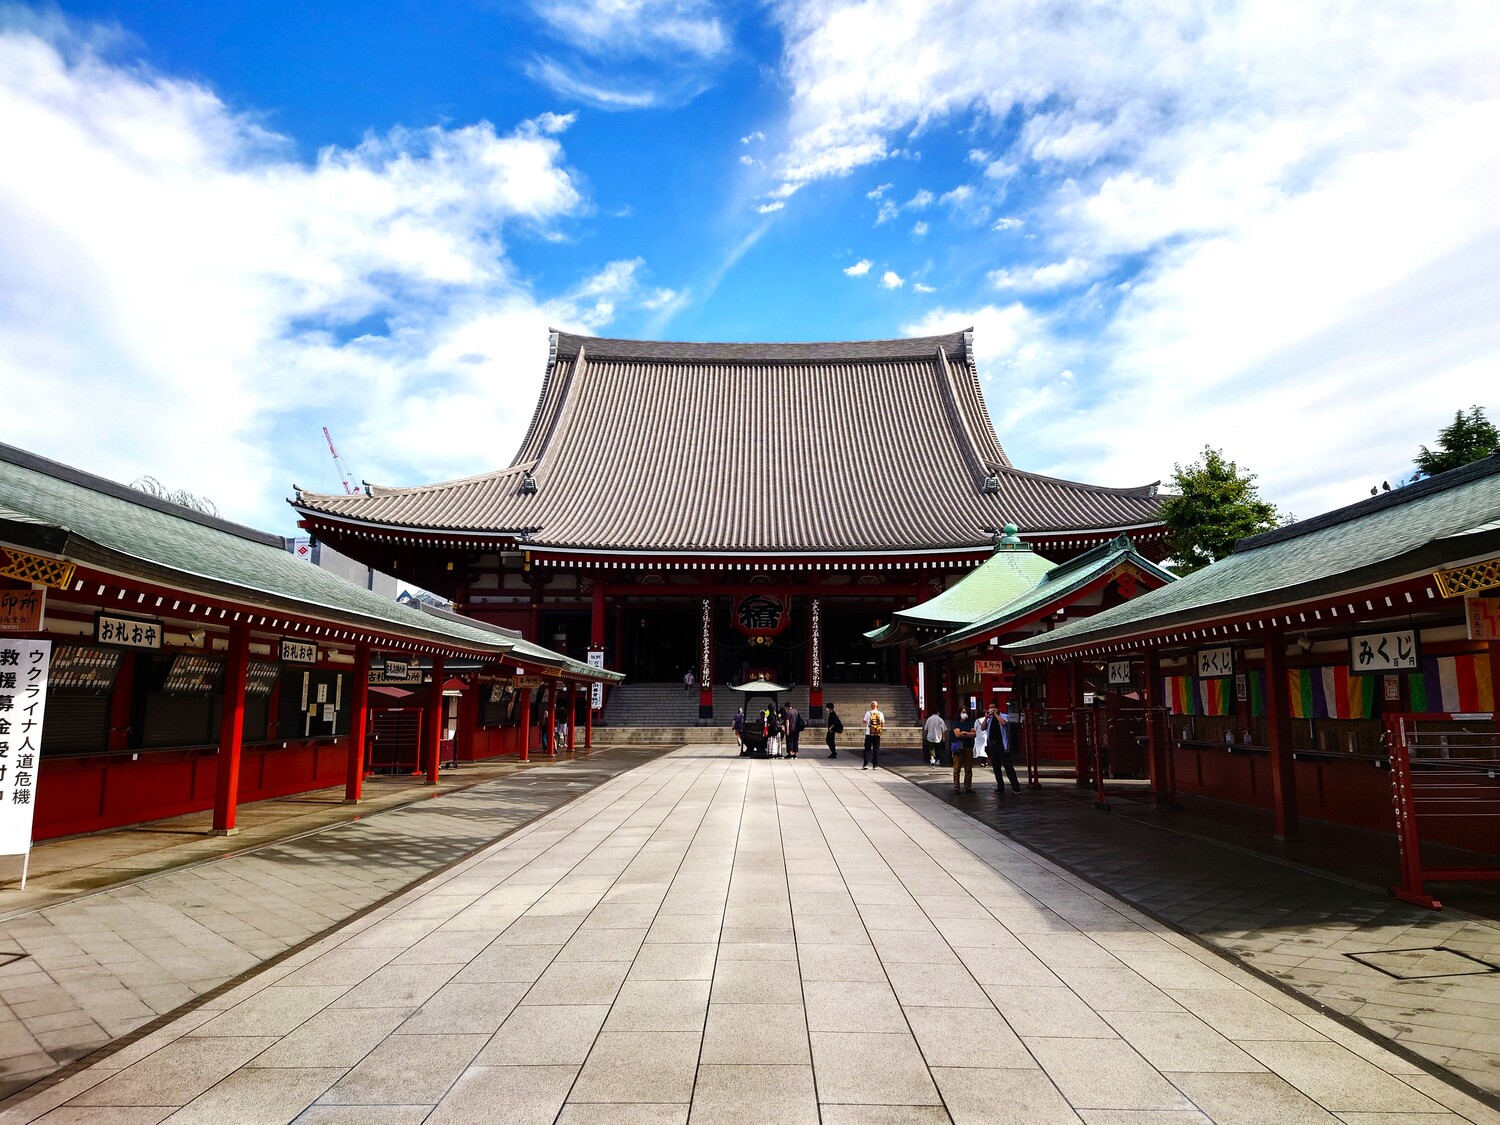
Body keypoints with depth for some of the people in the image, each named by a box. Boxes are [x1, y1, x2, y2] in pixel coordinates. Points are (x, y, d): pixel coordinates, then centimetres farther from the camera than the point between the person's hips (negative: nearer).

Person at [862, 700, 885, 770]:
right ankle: (875, 765, 7)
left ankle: (866, 764, -6)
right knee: (876, 750, 8)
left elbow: (864, 721, 4)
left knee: (867, 749, 4)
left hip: (869, 734, -2)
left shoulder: (868, 713, -6)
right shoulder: (881, 714, 0)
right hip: (877, 734, 2)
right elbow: (882, 724, 5)